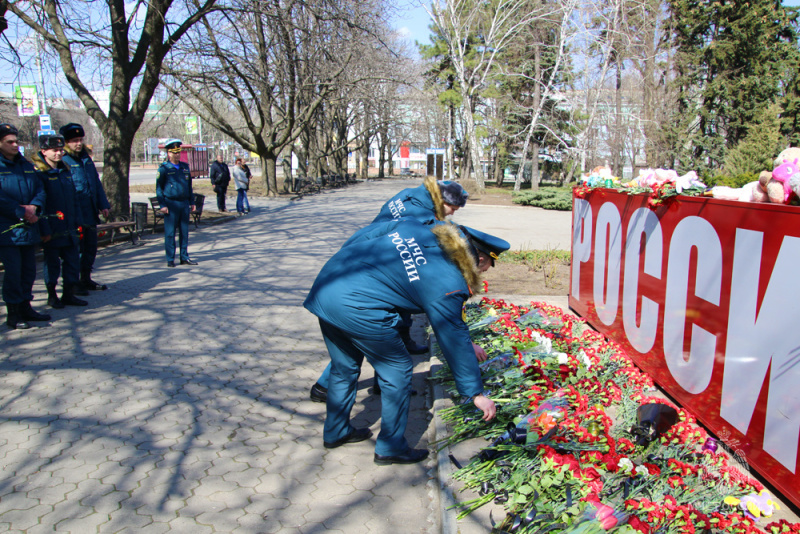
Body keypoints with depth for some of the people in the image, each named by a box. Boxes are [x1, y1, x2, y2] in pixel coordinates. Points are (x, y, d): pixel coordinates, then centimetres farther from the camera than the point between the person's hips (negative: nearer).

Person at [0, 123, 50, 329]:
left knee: (29, 269, 11)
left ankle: (25, 306, 23)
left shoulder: (26, 165, 15)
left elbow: (40, 189, 10)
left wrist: (34, 207, -8)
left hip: (28, 227, 6)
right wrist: (22, 213, -15)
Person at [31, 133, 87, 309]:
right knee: (52, 262, 5)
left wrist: (77, 222, 13)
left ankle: (69, 294, 20)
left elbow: (74, 198, 17)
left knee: (73, 260, 8)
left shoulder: (65, 170, 12)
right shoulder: (38, 173, -10)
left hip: (69, 228, 6)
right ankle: (52, 296, 19)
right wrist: (44, 230, -16)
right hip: (52, 229, -6)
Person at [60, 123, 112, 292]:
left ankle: (86, 279, 25)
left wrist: (103, 205, 14)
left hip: (90, 213, 7)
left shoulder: (86, 157, 13)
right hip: (75, 214, -7)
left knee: (91, 246, 13)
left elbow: (97, 182, 18)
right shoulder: (63, 161, -10)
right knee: (76, 248, -1)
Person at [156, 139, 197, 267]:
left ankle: (184, 258, 16)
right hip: (171, 204, -5)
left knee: (184, 232, 8)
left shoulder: (185, 167, 13)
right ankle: (170, 260, 6)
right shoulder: (164, 168, -3)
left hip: (184, 204, 5)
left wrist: (191, 202, 14)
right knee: (170, 233, -1)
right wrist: (163, 205, -10)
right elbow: (159, 188, -3)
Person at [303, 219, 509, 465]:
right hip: (358, 310, -8)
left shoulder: (413, 227, 9)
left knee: (344, 368, 26)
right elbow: (455, 340, -3)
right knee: (397, 372, 11)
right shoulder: (447, 284, -8)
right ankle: (391, 448, 23)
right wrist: (476, 394, 7)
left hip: (324, 288, 9)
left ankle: (335, 432, 44)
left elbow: (364, 236, 15)